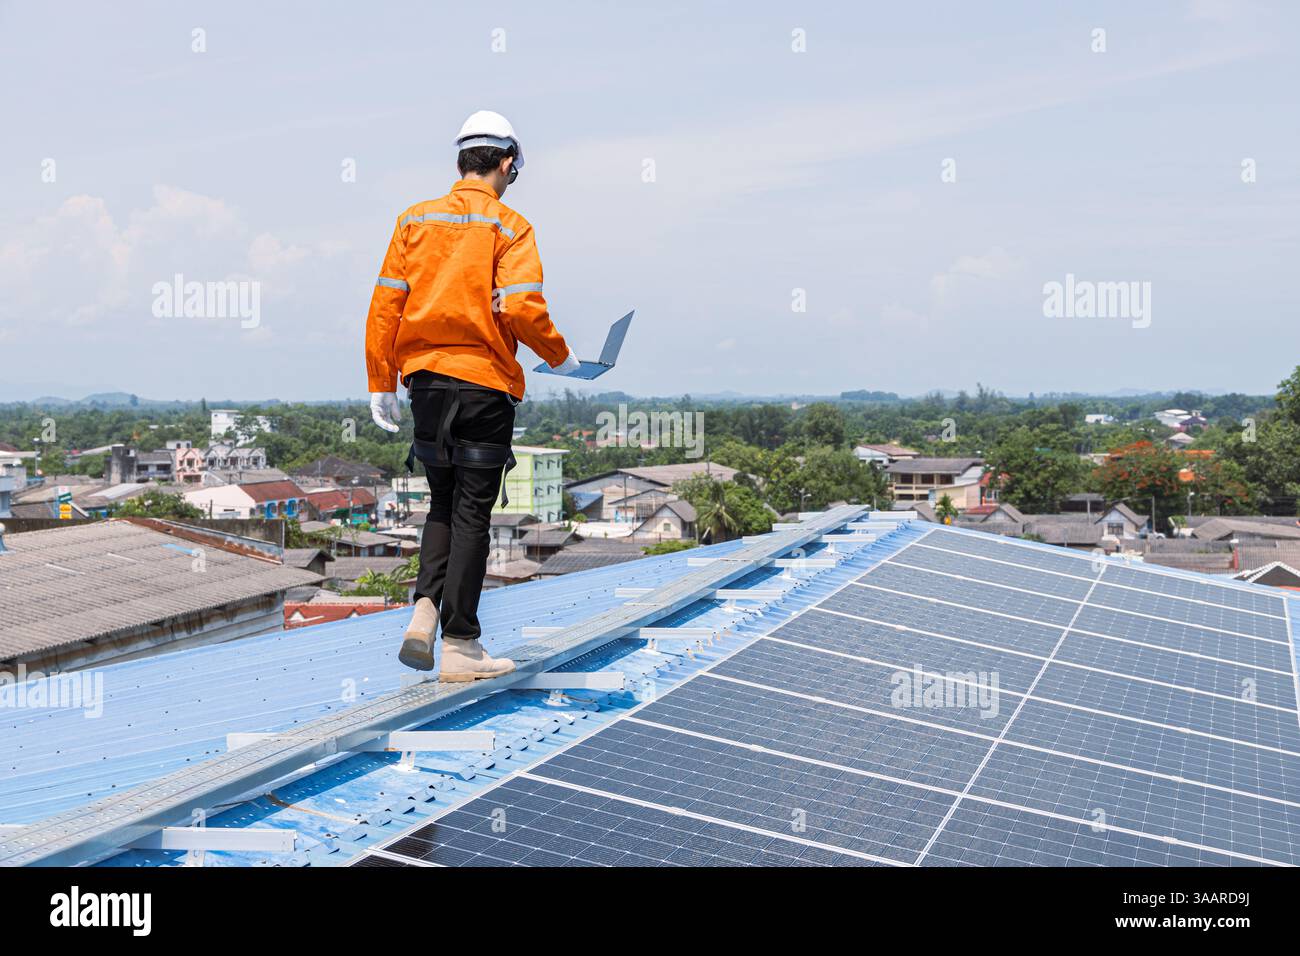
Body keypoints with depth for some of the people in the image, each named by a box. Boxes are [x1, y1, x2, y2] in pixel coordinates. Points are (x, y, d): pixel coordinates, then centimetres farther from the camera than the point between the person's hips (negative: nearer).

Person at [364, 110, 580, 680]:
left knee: (443, 504, 19)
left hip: (426, 379, 4)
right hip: (485, 383, -4)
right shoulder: (508, 227, -6)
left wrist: (381, 385, 8)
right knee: (471, 513, 3)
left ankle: (425, 611, 2)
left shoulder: (415, 220, 7)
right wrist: (561, 358, 0)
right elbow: (521, 308, -17)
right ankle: (458, 645, 6)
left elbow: (385, 305, 3)